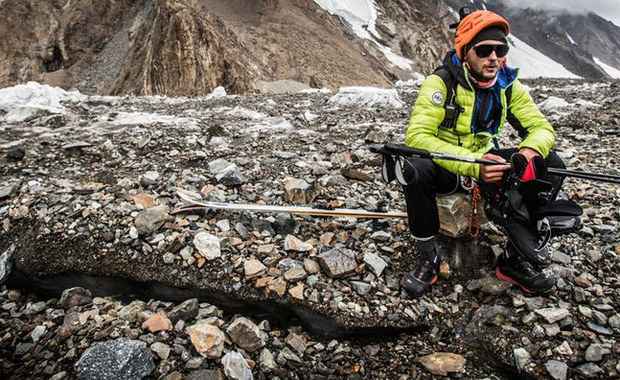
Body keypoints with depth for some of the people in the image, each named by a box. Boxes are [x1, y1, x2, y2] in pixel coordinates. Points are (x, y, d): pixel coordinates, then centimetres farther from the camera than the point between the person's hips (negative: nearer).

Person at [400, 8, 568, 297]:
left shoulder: (508, 85, -2)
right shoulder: (440, 82, -19)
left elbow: (541, 127, 0)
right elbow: (417, 135, -30)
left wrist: (530, 151, -27)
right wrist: (473, 166, -41)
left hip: (486, 162, 5)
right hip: (445, 169, -5)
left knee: (551, 164, -13)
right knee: (417, 167, -37)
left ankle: (514, 258, -5)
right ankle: (428, 259, -17)